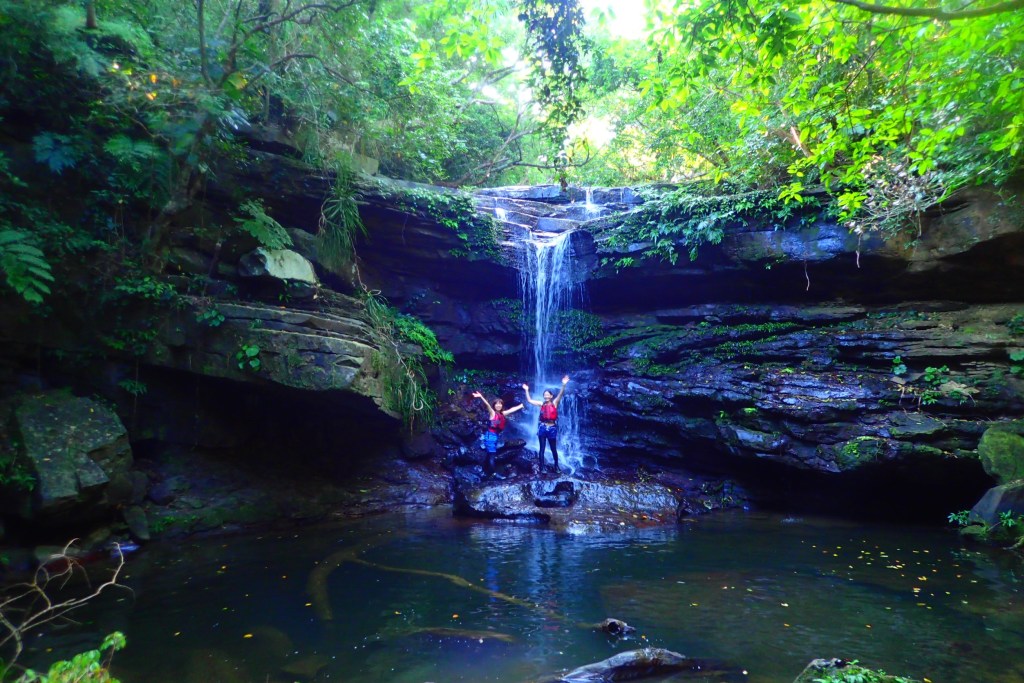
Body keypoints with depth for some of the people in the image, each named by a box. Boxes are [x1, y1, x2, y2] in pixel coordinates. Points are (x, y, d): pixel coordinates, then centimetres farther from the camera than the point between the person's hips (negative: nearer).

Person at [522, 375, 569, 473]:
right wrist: (527, 390, 4)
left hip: (552, 428, -2)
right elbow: (529, 400, 9)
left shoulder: (554, 403, -1)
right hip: (542, 428, 2)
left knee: (553, 449, 10)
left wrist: (563, 385, -32)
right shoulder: (542, 404, 5)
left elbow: (560, 394, -17)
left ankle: (556, 466, 26)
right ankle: (541, 468, 8)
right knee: (542, 448, 4)